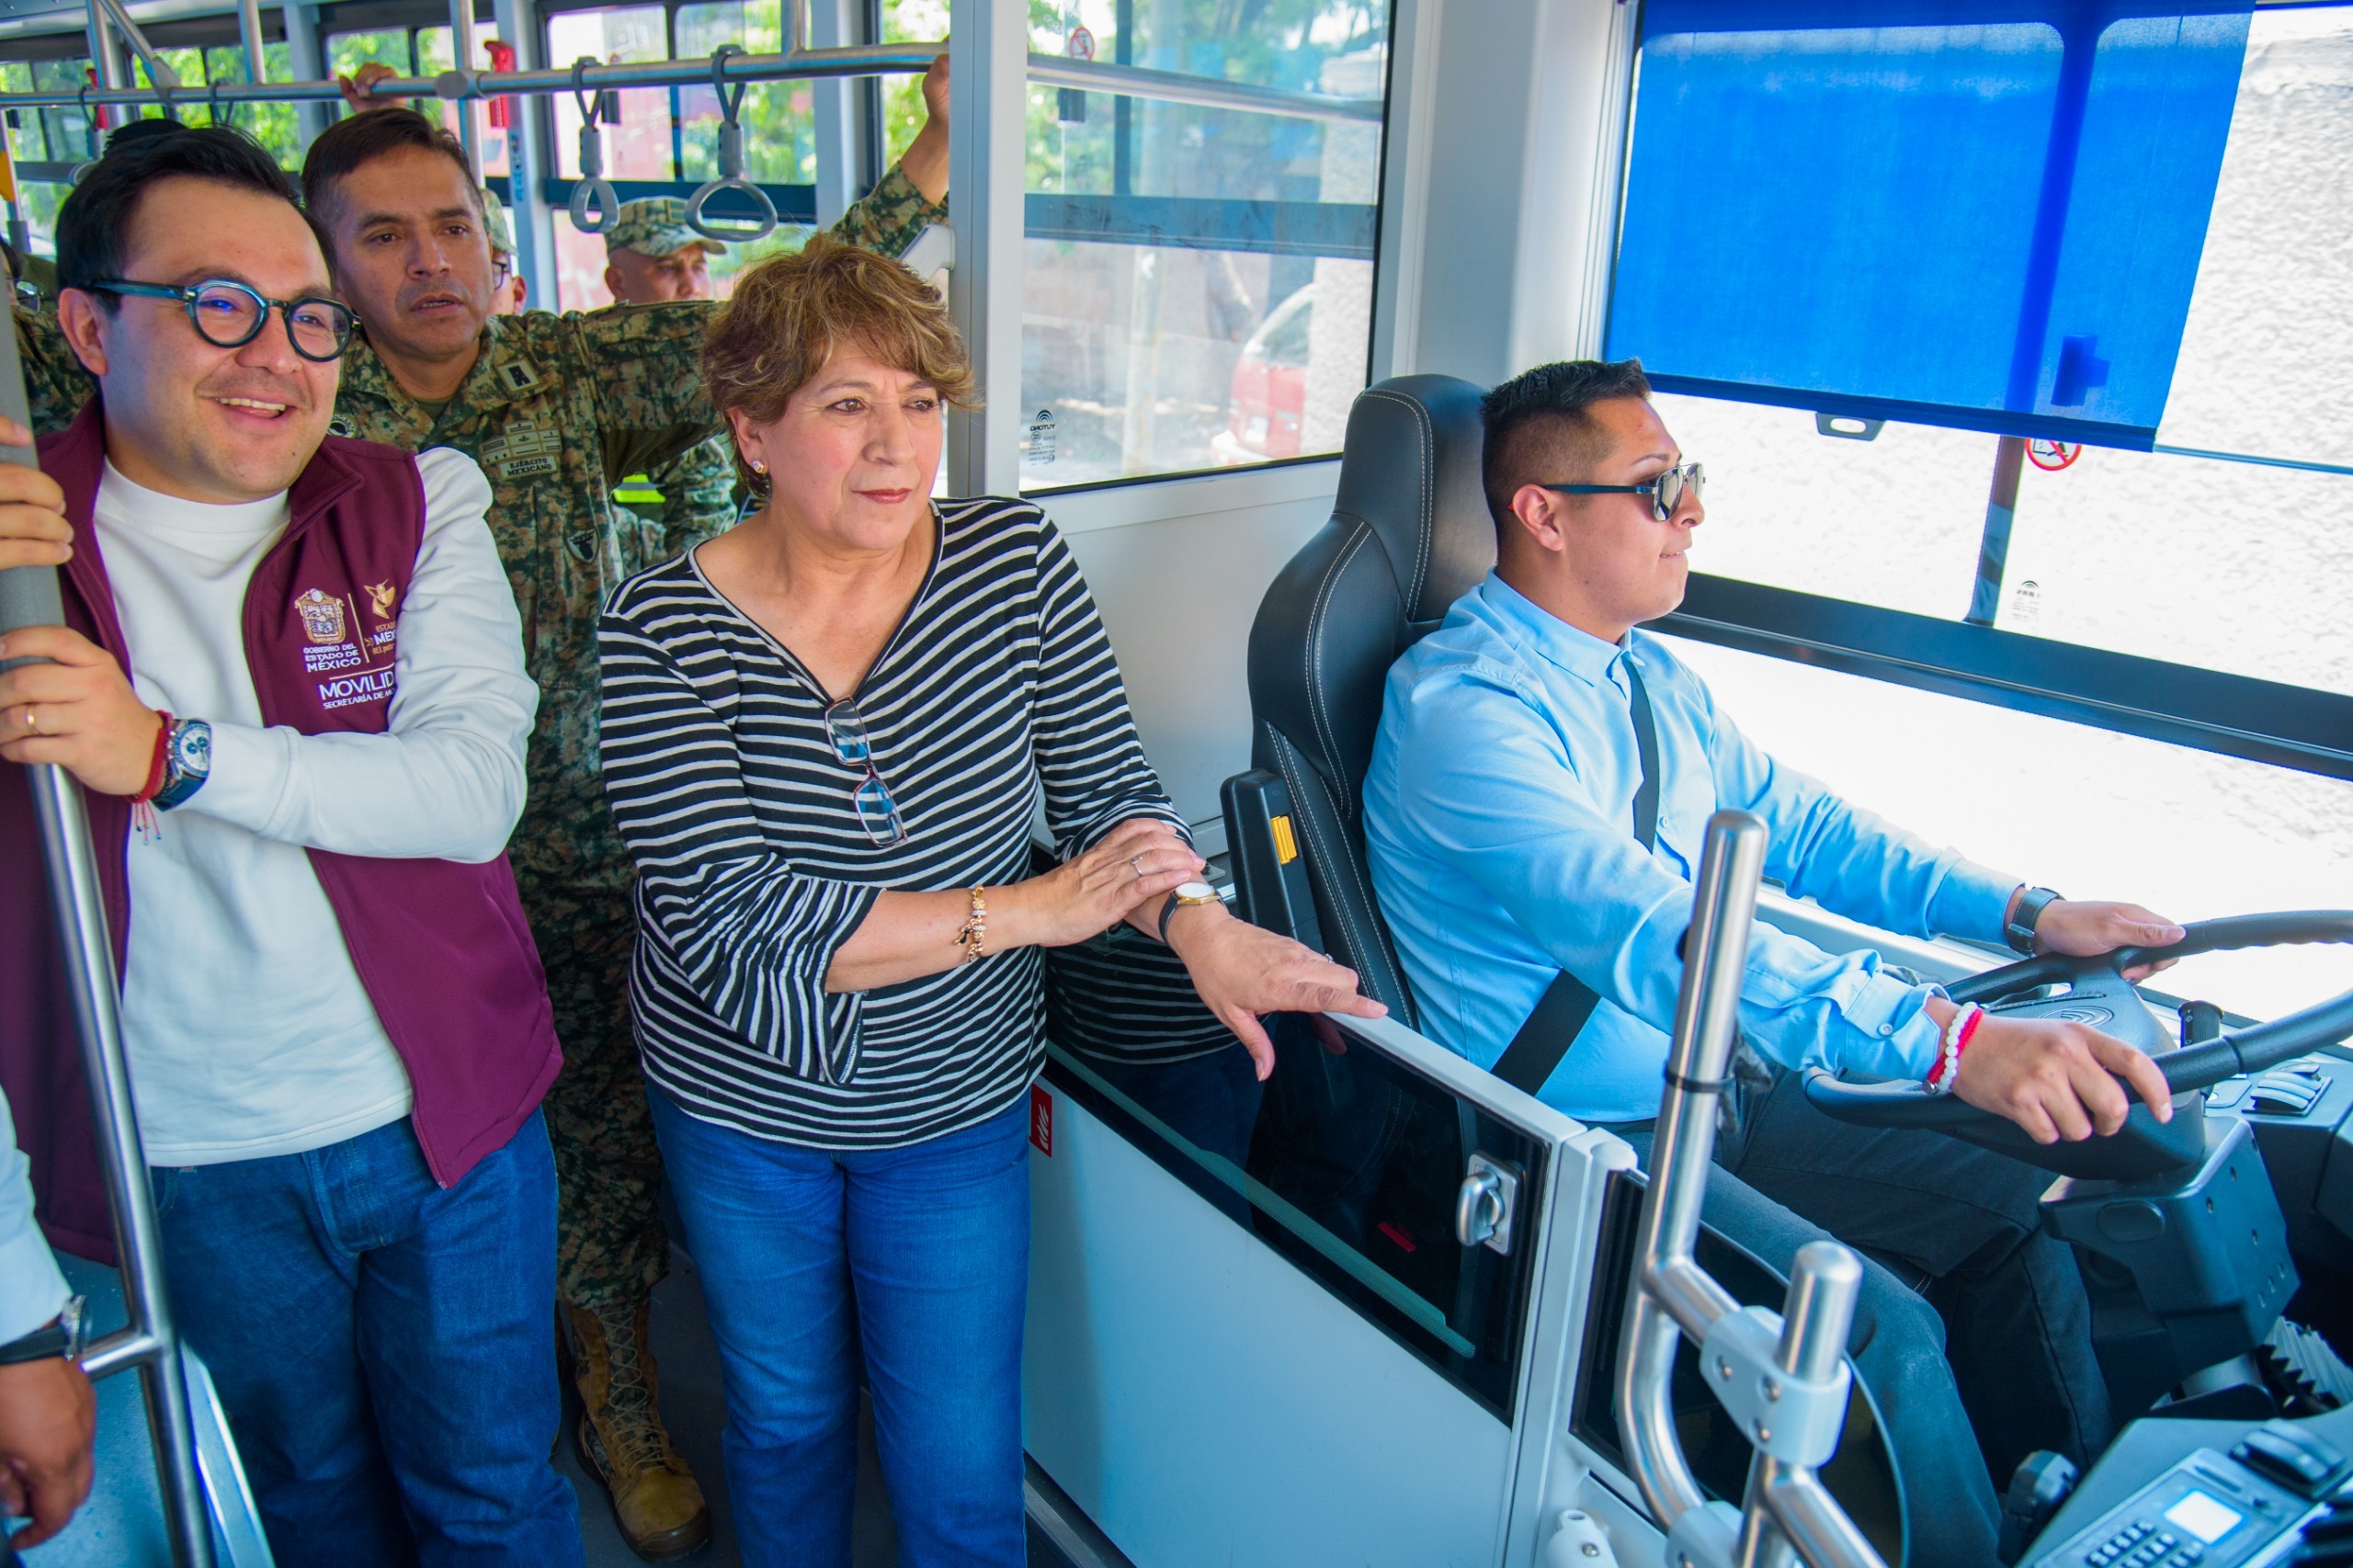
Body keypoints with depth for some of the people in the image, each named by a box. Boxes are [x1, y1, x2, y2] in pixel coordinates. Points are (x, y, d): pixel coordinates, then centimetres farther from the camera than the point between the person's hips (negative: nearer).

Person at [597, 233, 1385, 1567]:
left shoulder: (1014, 559, -12)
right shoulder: (664, 629, -18)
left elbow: (1109, 784, -7)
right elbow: (730, 927, -26)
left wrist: (1197, 919, -28)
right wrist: (1027, 910, -28)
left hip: (958, 1105, 1)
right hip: (740, 1108, 0)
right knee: (786, 1421, 24)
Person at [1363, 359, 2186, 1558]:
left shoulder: (1649, 677, 7)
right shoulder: (1461, 706, -23)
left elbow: (1793, 824, 16)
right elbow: (1652, 933, -36)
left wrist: (2022, 912, 4)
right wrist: (1947, 1038, -44)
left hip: (1715, 1090, 9)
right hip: (1578, 1136, -8)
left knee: (2008, 1209, 6)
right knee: (1871, 1324, -23)